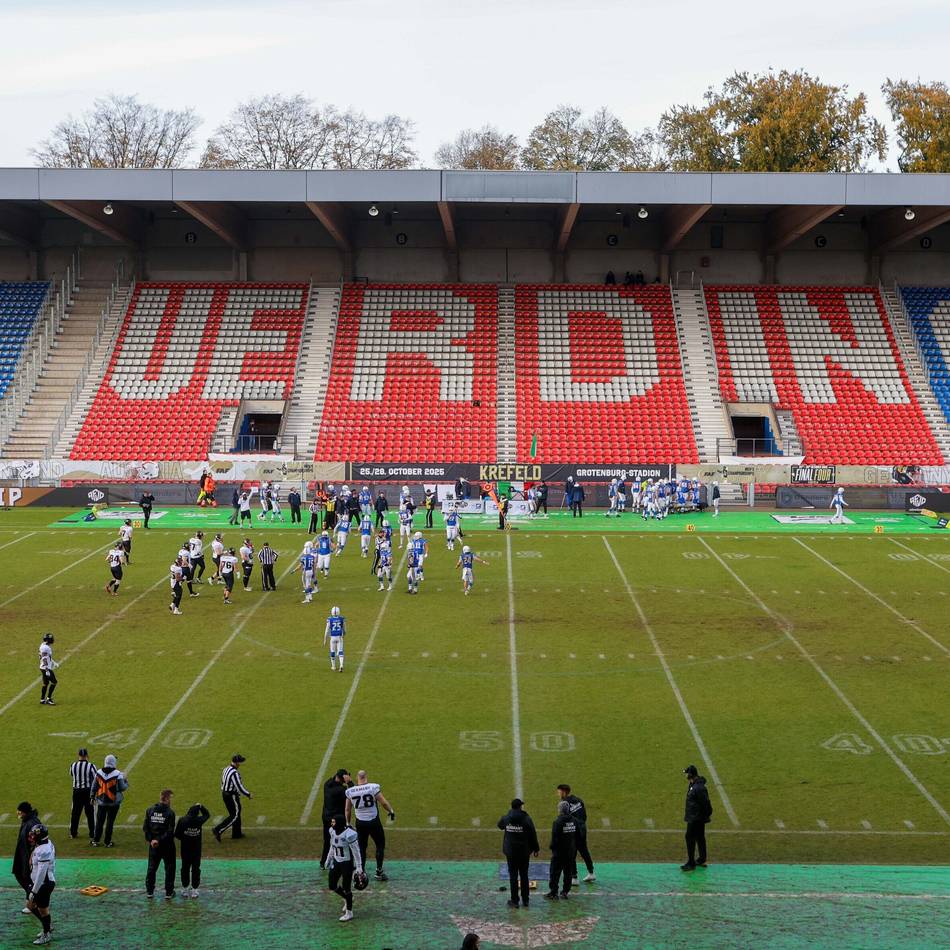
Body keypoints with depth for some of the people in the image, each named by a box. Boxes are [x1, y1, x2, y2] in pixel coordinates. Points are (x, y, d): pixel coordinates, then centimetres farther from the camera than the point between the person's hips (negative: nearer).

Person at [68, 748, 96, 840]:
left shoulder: (73, 766, -7)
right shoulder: (91, 766, -16)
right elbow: (96, 779, -11)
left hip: (77, 791, 2)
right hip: (88, 791, -2)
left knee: (75, 812, 14)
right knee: (90, 812, 9)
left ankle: (73, 833, 21)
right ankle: (92, 833, 14)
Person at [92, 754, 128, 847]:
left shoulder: (99, 773, -4)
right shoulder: (117, 775, -15)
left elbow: (94, 787, 4)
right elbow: (122, 788, -10)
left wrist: (93, 797, 16)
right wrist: (126, 782, 10)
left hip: (101, 801, 3)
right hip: (113, 802, -3)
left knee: (99, 821, 13)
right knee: (110, 822, 6)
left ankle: (95, 840, 17)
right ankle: (108, 842, 11)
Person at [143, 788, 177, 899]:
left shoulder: (149, 810, -3)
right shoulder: (170, 813, -17)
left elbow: (145, 827, -3)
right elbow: (170, 831, -20)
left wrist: (151, 839, -3)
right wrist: (161, 840, -12)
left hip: (153, 845, 4)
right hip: (167, 845, -4)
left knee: (151, 868, 17)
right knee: (169, 868, 10)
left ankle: (149, 891, 22)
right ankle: (169, 892, 14)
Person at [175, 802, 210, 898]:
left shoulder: (182, 820, -16)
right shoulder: (199, 820, -14)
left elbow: (176, 834, -10)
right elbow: (207, 814, 7)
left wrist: (183, 838, 8)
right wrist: (200, 806, 12)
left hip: (185, 848, 0)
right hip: (196, 848, 0)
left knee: (185, 868, 14)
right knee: (196, 868, 9)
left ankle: (185, 889, 20)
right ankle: (194, 890, 11)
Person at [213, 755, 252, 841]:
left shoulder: (226, 769, 5)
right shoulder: (235, 773, -24)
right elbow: (239, 787, -23)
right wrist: (249, 795, -10)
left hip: (224, 794, 9)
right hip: (232, 796, -9)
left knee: (234, 814, 20)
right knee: (235, 816, 1)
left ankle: (236, 833, 28)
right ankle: (218, 830, -6)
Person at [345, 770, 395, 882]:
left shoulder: (350, 791, -5)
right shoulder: (373, 787, -16)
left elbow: (348, 809, 6)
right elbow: (384, 802, -13)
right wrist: (391, 811, 4)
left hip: (360, 823, 3)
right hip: (374, 822, -3)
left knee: (361, 847, 16)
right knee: (380, 845, 13)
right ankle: (379, 871, 11)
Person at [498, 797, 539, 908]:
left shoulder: (506, 819, -7)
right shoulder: (526, 819, -13)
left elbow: (500, 825, 17)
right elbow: (533, 835, -8)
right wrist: (536, 849, 5)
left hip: (511, 852, 0)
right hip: (524, 852, 0)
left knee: (513, 875, 6)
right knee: (524, 875, 12)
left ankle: (514, 900, 8)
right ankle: (525, 899, 17)